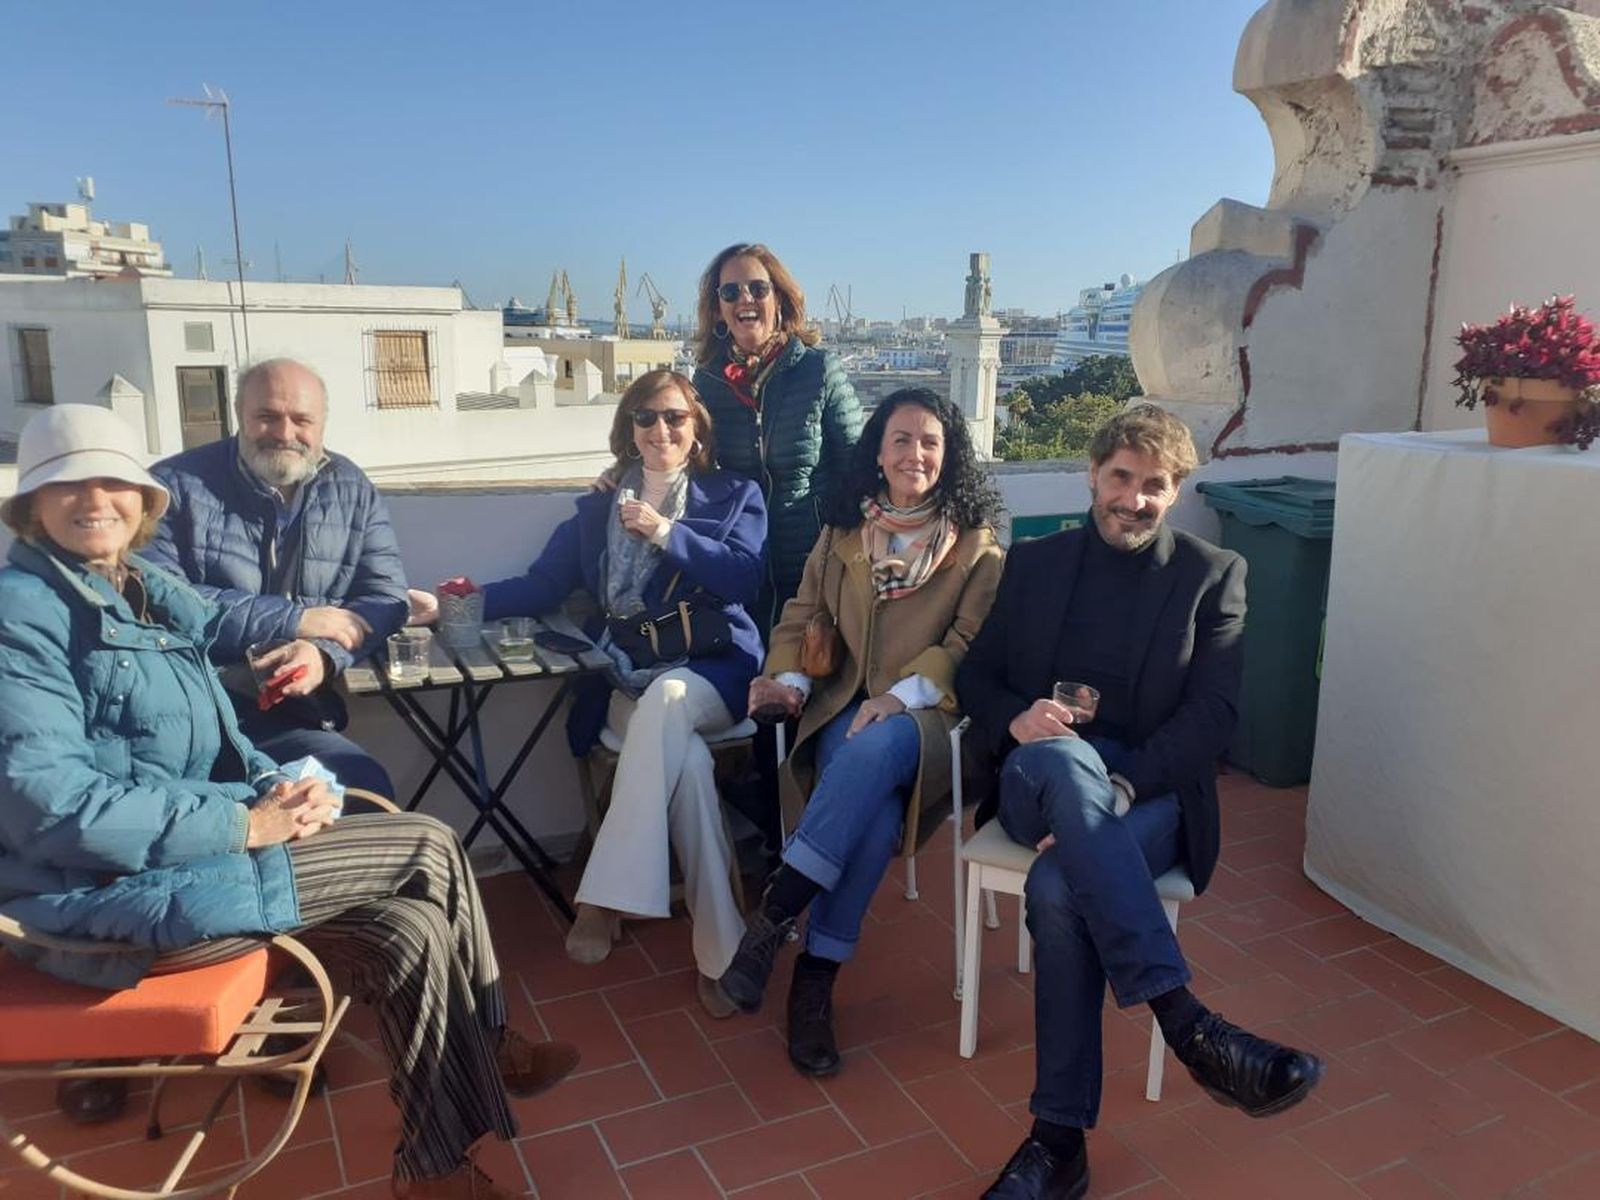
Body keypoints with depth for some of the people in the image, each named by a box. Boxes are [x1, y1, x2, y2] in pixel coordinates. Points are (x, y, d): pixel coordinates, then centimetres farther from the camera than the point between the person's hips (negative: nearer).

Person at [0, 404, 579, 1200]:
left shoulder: (148, 590, 12)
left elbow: (209, 744, 16)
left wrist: (277, 786, -6)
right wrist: (243, 825, -22)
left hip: (187, 841, 8)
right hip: (116, 893, -8)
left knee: (412, 927, -7)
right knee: (429, 851, -13)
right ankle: (492, 1048, 8)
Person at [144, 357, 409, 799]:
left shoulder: (353, 491, 12)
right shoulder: (176, 486, 0)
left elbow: (385, 594, 6)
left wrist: (325, 653, -16)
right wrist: (295, 618, -14)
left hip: (292, 713, 4)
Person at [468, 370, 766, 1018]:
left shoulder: (735, 496, 14)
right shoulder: (597, 508, 22)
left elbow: (742, 579, -2)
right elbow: (542, 585, 14)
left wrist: (665, 533, -9)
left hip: (708, 669, -1)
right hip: (625, 680, 2)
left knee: (666, 703, -38)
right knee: (685, 758, -32)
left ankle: (606, 900, -36)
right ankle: (720, 949, -28)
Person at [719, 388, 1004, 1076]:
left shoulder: (977, 544, 9)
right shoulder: (841, 535, 18)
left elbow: (969, 642, -3)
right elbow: (800, 621, 13)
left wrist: (903, 694, -20)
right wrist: (787, 680, -9)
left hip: (927, 716, -2)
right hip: (845, 708, 2)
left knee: (878, 747, -39)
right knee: (874, 803, -34)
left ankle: (776, 915, -35)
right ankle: (816, 981, -28)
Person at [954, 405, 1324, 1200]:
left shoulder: (1213, 574, 9)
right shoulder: (1035, 563, 16)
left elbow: (1212, 714, -2)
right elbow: (975, 677, 13)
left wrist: (1120, 787, -19)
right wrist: (1015, 718, -12)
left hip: (1151, 791, -1)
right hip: (1035, 782, 2)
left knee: (1059, 889, -34)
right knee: (1061, 757, -37)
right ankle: (1185, 1022, -37)